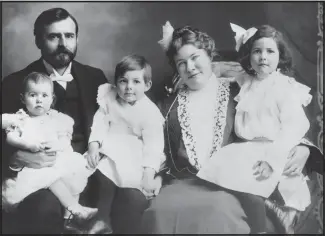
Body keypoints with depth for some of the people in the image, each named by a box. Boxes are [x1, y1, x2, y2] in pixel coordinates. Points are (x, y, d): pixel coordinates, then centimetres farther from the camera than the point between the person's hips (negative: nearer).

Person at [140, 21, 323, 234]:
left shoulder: (237, 93, 10)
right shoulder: (170, 105, 18)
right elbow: (162, 152, 18)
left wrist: (301, 147, -7)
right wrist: (158, 176, 0)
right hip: (182, 182, 2)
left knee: (215, 210, -35)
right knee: (159, 211, -30)